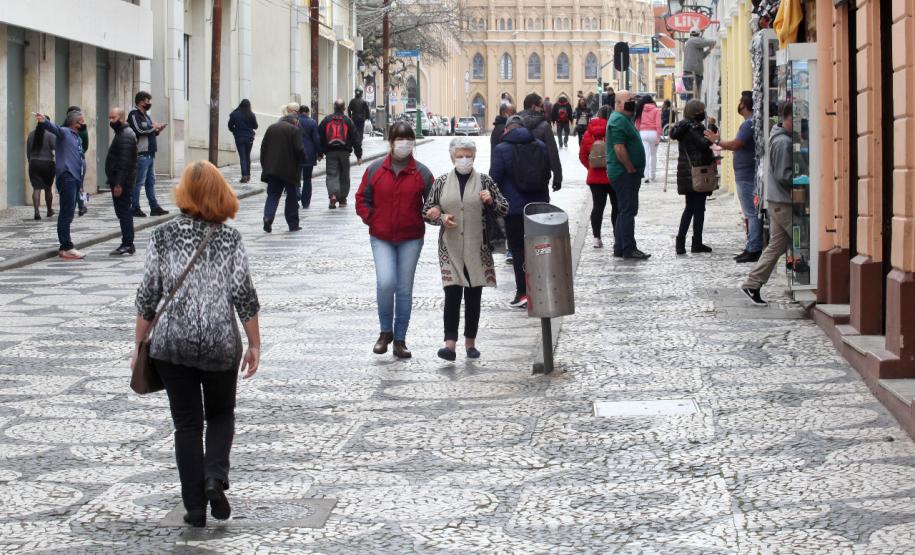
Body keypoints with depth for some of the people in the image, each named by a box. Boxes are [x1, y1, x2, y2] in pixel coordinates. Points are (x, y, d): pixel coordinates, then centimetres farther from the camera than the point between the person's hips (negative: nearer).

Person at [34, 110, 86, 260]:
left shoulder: (78, 138, 22)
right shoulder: (64, 132, -3)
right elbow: (54, 128, -25)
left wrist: (81, 180, 19)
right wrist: (45, 121, -47)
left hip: (75, 178, 9)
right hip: (67, 177, -9)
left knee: (69, 214, 12)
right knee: (66, 213, -12)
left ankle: (65, 246, 17)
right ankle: (66, 248, -15)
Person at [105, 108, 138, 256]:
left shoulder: (125, 136, -15)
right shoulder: (122, 133, 19)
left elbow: (124, 162, -22)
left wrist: (119, 183, -25)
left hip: (122, 181, -11)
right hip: (119, 180, 11)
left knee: (123, 212, -10)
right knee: (124, 212, 12)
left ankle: (127, 244, -10)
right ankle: (128, 244, 16)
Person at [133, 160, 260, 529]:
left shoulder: (162, 237, -3)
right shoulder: (230, 239, -5)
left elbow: (147, 297, -1)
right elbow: (244, 296, -5)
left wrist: (140, 346, 8)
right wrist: (254, 345, 4)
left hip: (172, 345, 0)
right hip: (220, 345, 0)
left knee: (187, 424, 9)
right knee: (221, 415, 19)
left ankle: (195, 507, 8)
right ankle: (215, 478, -4)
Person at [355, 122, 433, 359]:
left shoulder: (422, 173, -1)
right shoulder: (375, 169, 0)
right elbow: (362, 199, 8)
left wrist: (421, 220, -5)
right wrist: (371, 219, -1)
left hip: (411, 239, 1)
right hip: (381, 238, -1)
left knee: (405, 289, 5)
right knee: (385, 282, -17)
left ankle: (400, 340, 16)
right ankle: (385, 332, 5)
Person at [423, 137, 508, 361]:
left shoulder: (484, 181, 5)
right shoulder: (441, 183, 6)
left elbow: (504, 209, 8)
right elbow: (427, 212, 11)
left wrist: (491, 202, -12)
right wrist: (441, 218, -9)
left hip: (477, 248, 1)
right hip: (450, 248, -1)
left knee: (474, 295, 6)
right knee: (452, 292, -11)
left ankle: (470, 342, 18)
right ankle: (450, 344, -17)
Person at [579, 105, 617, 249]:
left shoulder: (589, 133, -1)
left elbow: (582, 155, 3)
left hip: (595, 176, 3)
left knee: (597, 206, 8)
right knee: (616, 205, 8)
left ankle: (596, 238, 6)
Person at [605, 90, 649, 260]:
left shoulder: (625, 119, 18)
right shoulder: (619, 120, -15)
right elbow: (619, 148, -24)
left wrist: (635, 170, 16)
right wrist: (631, 169, -19)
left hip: (627, 173, 11)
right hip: (624, 174, -11)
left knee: (625, 211, 14)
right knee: (628, 211, -9)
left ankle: (620, 248, 18)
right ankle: (629, 249, -7)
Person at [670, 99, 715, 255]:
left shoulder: (683, 126, 13)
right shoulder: (693, 127, -16)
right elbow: (704, 144, -23)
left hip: (686, 172, 9)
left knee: (690, 207, 15)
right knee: (699, 208, -1)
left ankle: (681, 240, 8)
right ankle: (697, 243, 4)